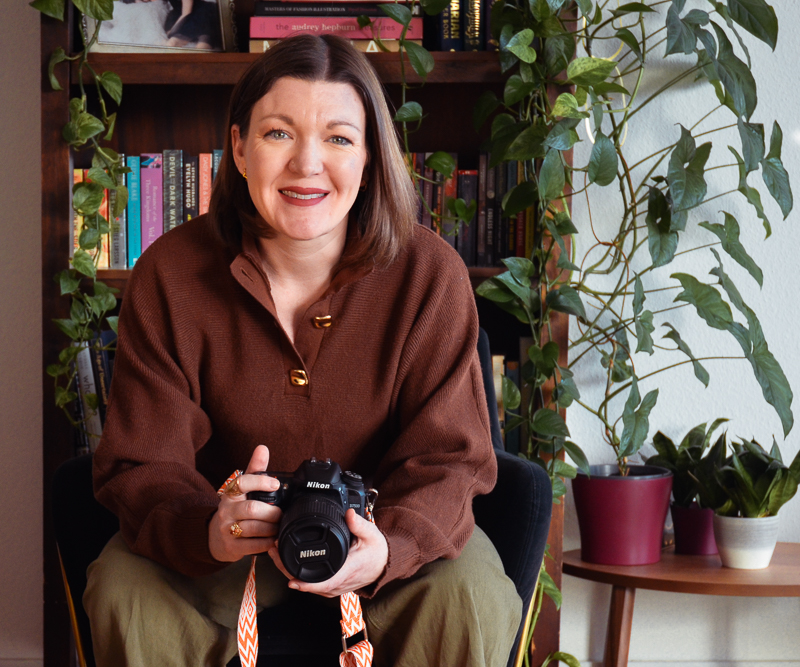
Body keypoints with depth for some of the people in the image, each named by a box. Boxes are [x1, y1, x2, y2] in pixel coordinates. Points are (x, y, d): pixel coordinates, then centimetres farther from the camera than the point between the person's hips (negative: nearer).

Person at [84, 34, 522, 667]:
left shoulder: (430, 273, -14)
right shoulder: (169, 276, -13)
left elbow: (448, 460, -15)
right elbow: (141, 465, -15)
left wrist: (390, 548, -40)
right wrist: (207, 531, -40)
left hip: (385, 528, 0)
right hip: (233, 545, 1)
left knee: (469, 595, -29)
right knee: (124, 590, -27)